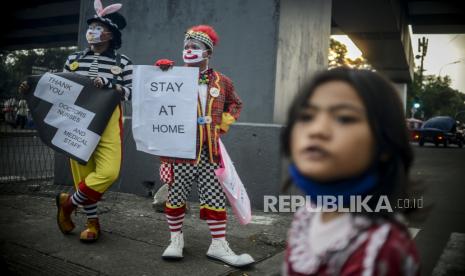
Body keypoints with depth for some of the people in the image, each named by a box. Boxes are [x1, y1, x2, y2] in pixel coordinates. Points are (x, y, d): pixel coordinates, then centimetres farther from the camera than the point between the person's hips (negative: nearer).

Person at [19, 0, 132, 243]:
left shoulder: (122, 62, 2)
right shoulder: (74, 59, 11)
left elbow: (131, 93, -3)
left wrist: (109, 85, -17)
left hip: (107, 125, -2)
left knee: (109, 172, -17)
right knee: (83, 173, 4)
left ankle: (68, 202, 8)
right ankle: (92, 222, 22)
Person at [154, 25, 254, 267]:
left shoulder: (221, 82, 6)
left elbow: (235, 104, 21)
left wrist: (222, 124, 8)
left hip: (210, 152, 2)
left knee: (215, 199, 5)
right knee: (175, 196, 8)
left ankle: (218, 245, 16)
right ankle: (176, 239, 27)